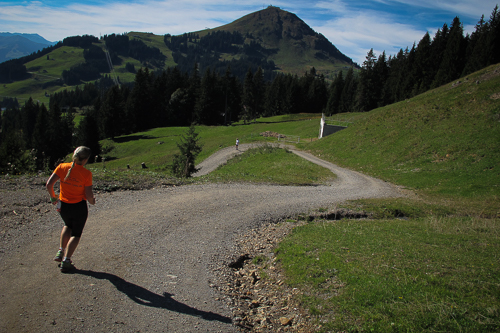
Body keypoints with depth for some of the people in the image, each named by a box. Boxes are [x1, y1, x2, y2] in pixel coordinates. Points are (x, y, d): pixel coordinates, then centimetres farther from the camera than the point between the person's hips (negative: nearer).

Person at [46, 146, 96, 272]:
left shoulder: (62, 167, -8)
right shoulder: (86, 173, -18)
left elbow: (49, 184, -9)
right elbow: (89, 195, -17)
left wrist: (53, 197, 8)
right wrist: (92, 201, 5)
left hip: (63, 205, 4)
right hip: (79, 207, -4)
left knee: (68, 226, 33)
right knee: (76, 233, 15)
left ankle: (61, 252, 26)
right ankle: (66, 261, 12)